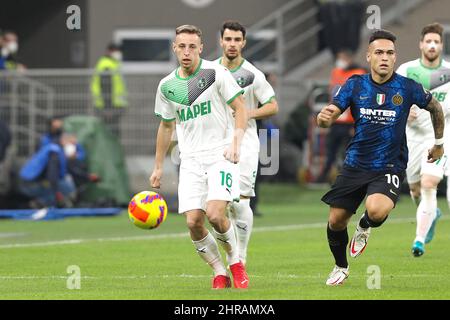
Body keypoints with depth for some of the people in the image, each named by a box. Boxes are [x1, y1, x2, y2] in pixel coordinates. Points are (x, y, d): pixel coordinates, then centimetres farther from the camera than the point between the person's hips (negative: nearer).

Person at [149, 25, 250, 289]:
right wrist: (158, 166, 23)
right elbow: (166, 126, 22)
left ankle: (235, 261, 5)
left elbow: (240, 108, -2)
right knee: (193, 222, -9)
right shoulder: (167, 86, 9)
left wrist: (236, 142, -17)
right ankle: (220, 274, 9)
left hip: (221, 155, -4)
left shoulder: (216, 73, -5)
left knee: (215, 214, -21)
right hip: (191, 160, 4)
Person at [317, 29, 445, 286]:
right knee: (336, 221, 4)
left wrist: (439, 142, 20)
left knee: (377, 210, -31)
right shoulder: (355, 85, -3)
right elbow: (329, 117, -9)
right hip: (355, 165, 3)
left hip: (390, 167, -3)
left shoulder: (408, 88, -7)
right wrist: (324, 117, -33)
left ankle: (365, 228, 8)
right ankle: (341, 267, 35)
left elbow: (435, 108, 12)